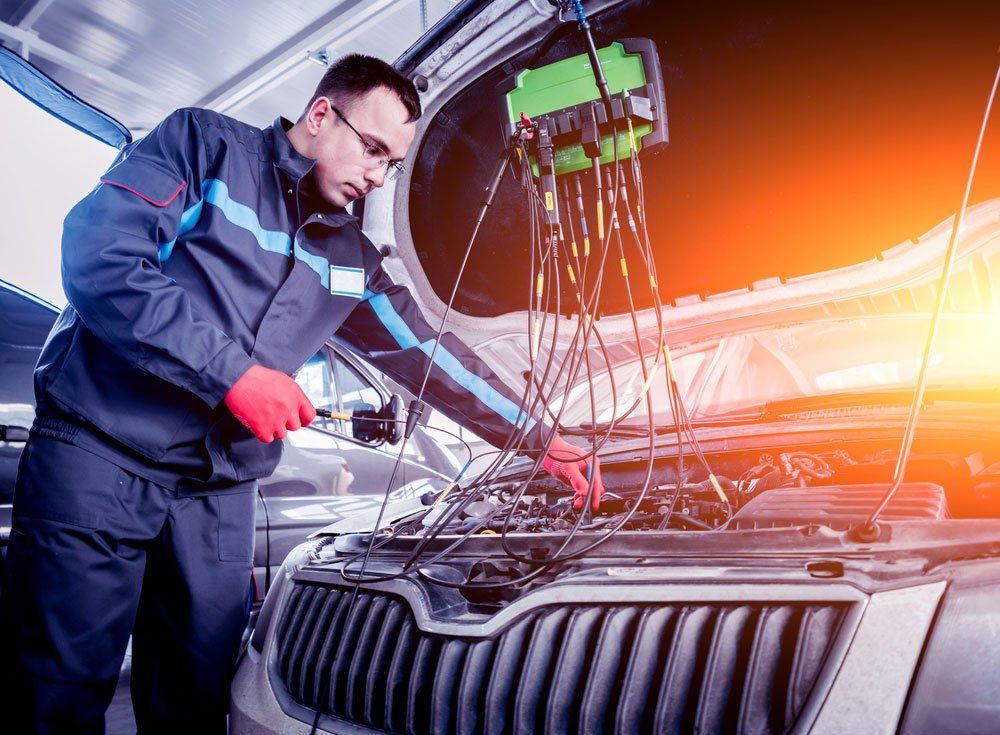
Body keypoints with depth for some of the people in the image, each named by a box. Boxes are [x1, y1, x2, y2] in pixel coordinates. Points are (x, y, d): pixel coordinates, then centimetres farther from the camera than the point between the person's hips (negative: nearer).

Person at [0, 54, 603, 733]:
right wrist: (230, 372, -20)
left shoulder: (352, 260, 16)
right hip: (98, 453, -5)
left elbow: (428, 353, 19)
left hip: (221, 494, 5)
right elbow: (100, 256, -15)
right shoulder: (204, 145, -1)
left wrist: (543, 441, 17)